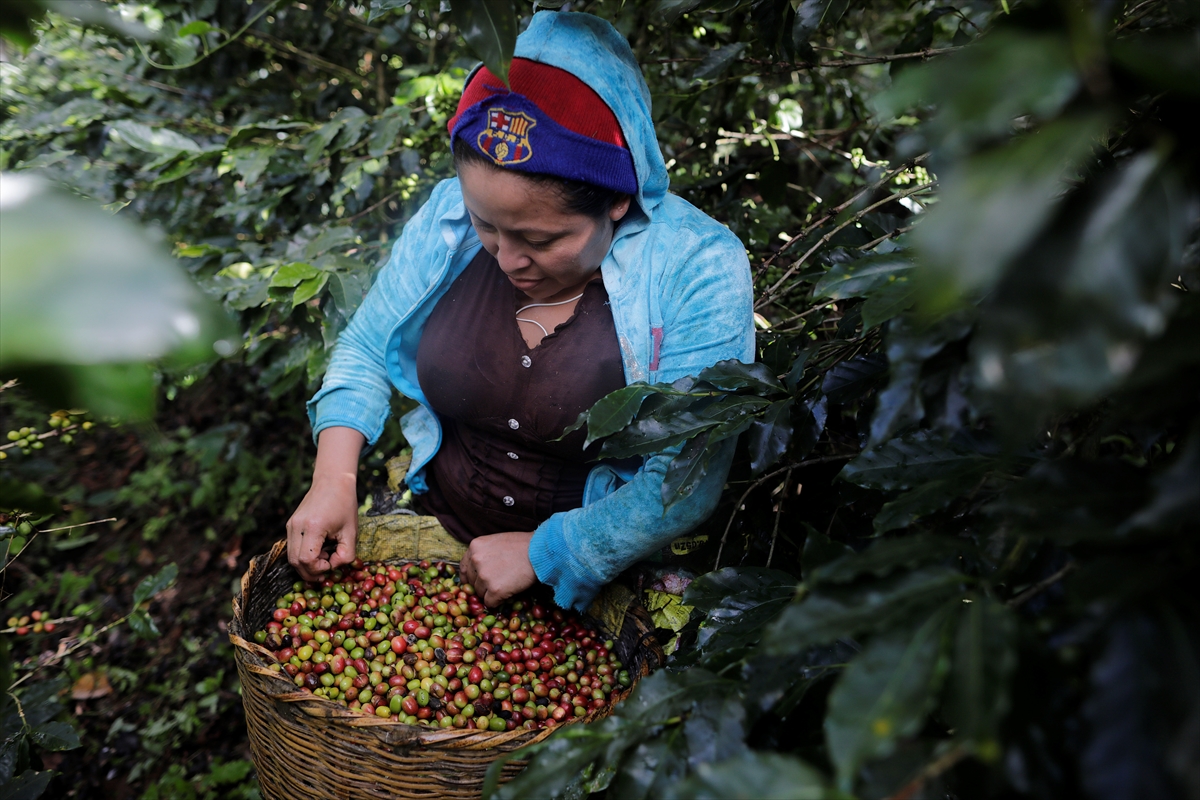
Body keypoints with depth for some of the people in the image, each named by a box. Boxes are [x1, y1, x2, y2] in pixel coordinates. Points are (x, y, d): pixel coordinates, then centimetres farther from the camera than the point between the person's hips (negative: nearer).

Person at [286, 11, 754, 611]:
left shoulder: (699, 270, -20)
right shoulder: (449, 216, -8)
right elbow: (365, 351, 2)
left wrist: (543, 553, -22)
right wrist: (333, 479, -11)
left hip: (601, 573, -1)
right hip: (432, 532, 2)